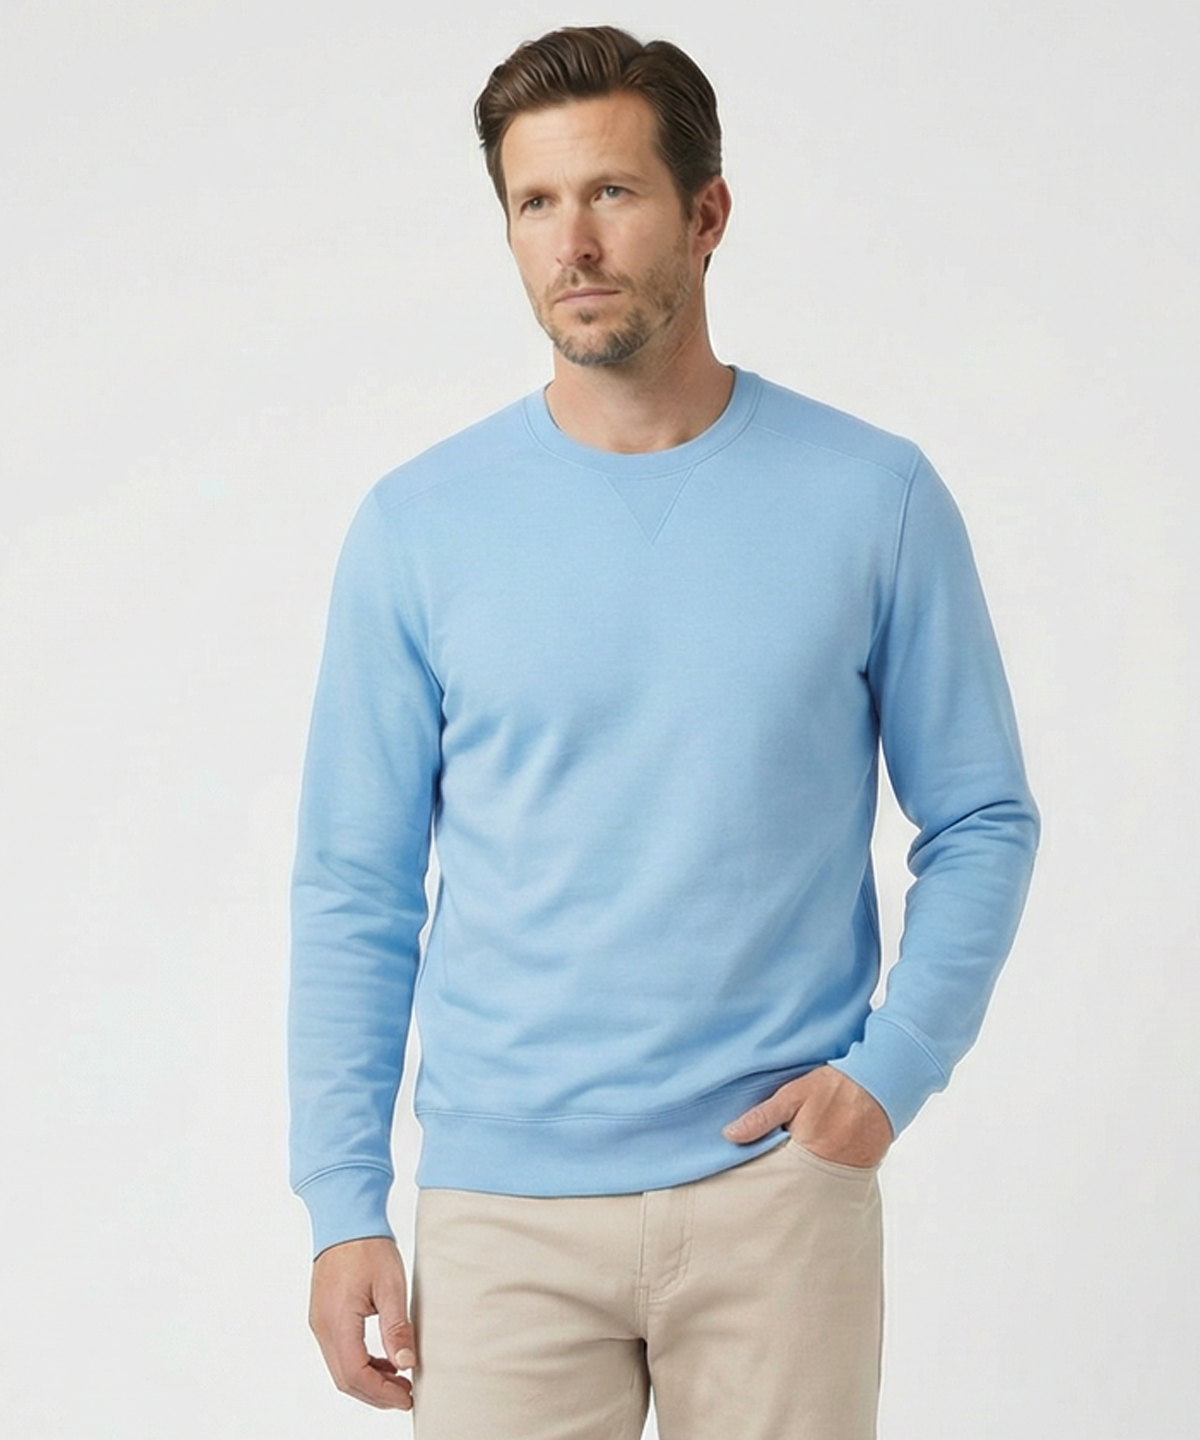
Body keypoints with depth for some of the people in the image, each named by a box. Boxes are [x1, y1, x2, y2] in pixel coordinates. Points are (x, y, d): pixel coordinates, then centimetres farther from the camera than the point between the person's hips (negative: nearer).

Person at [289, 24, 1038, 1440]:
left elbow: (981, 824, 5)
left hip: (776, 1192, 0)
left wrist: (890, 1070, -8)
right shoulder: (418, 526, 0)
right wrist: (342, 1202, -2)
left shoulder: (872, 500, -1)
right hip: (503, 1208, 0)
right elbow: (354, 891, 3)